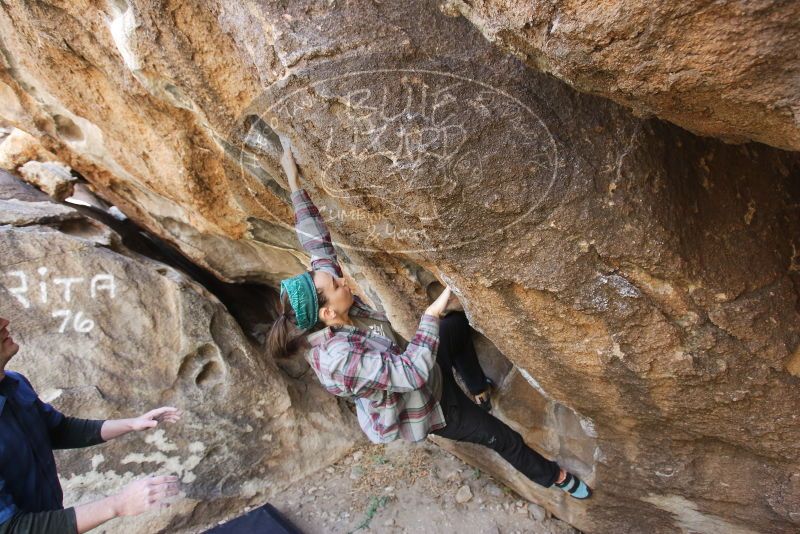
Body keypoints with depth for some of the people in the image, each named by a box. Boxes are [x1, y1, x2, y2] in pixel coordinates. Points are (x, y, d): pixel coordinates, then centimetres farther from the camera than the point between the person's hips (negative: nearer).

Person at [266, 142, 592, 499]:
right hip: (418, 406, -7)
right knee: (502, 438, 11)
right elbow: (413, 373, -45)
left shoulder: (326, 310, -20)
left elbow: (318, 242, -14)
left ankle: (479, 391, 45)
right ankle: (554, 477, 41)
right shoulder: (340, 361, -43)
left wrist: (295, 185, -17)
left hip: (414, 367, 7)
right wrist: (432, 314, -41)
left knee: (458, 322, 24)